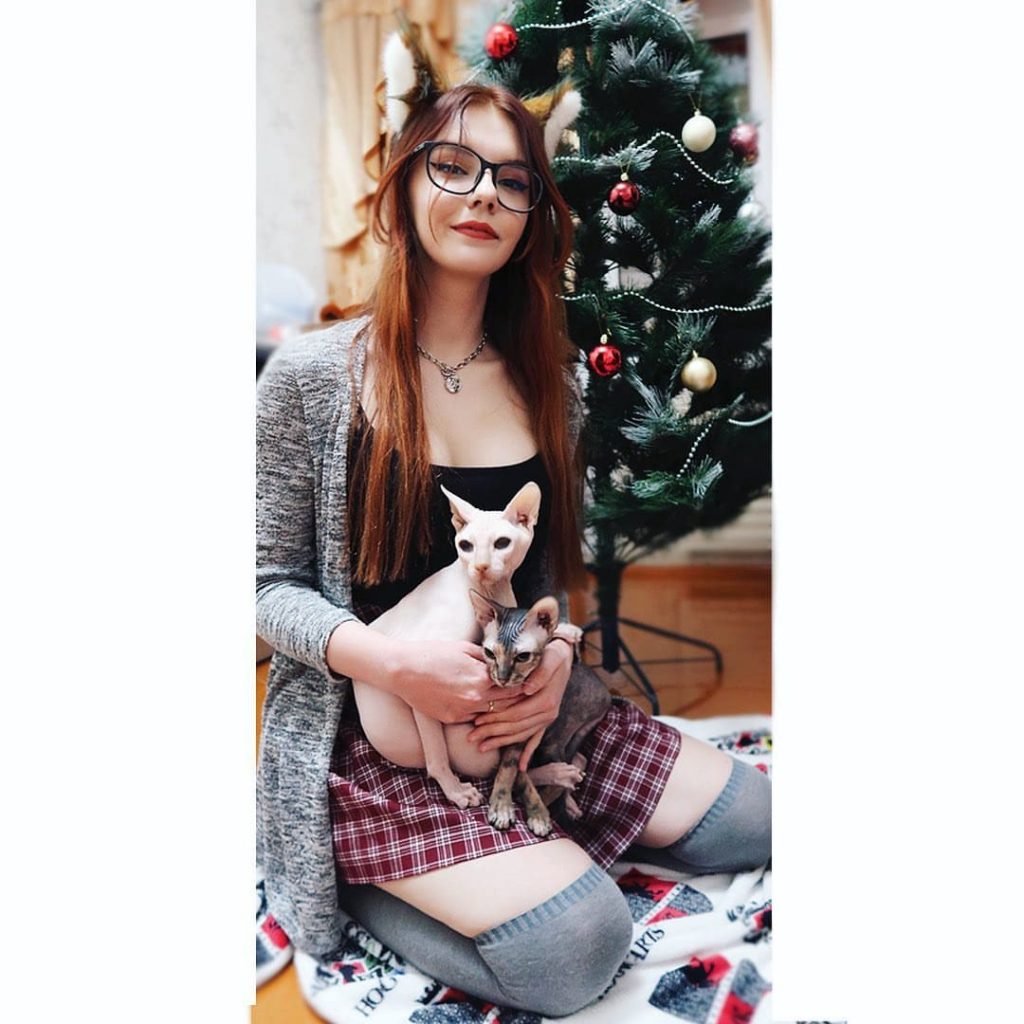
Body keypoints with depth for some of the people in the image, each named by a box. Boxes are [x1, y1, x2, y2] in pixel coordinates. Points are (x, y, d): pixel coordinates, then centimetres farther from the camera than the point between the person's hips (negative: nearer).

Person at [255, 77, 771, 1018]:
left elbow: (556, 564, 9)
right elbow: (271, 584, -7)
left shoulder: (548, 381, 3)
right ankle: (358, 883, 5)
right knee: (578, 941, -21)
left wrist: (557, 651, -12)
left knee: (751, 819, 4)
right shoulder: (313, 375, -9)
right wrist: (392, 660, -24)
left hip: (527, 709, 6)